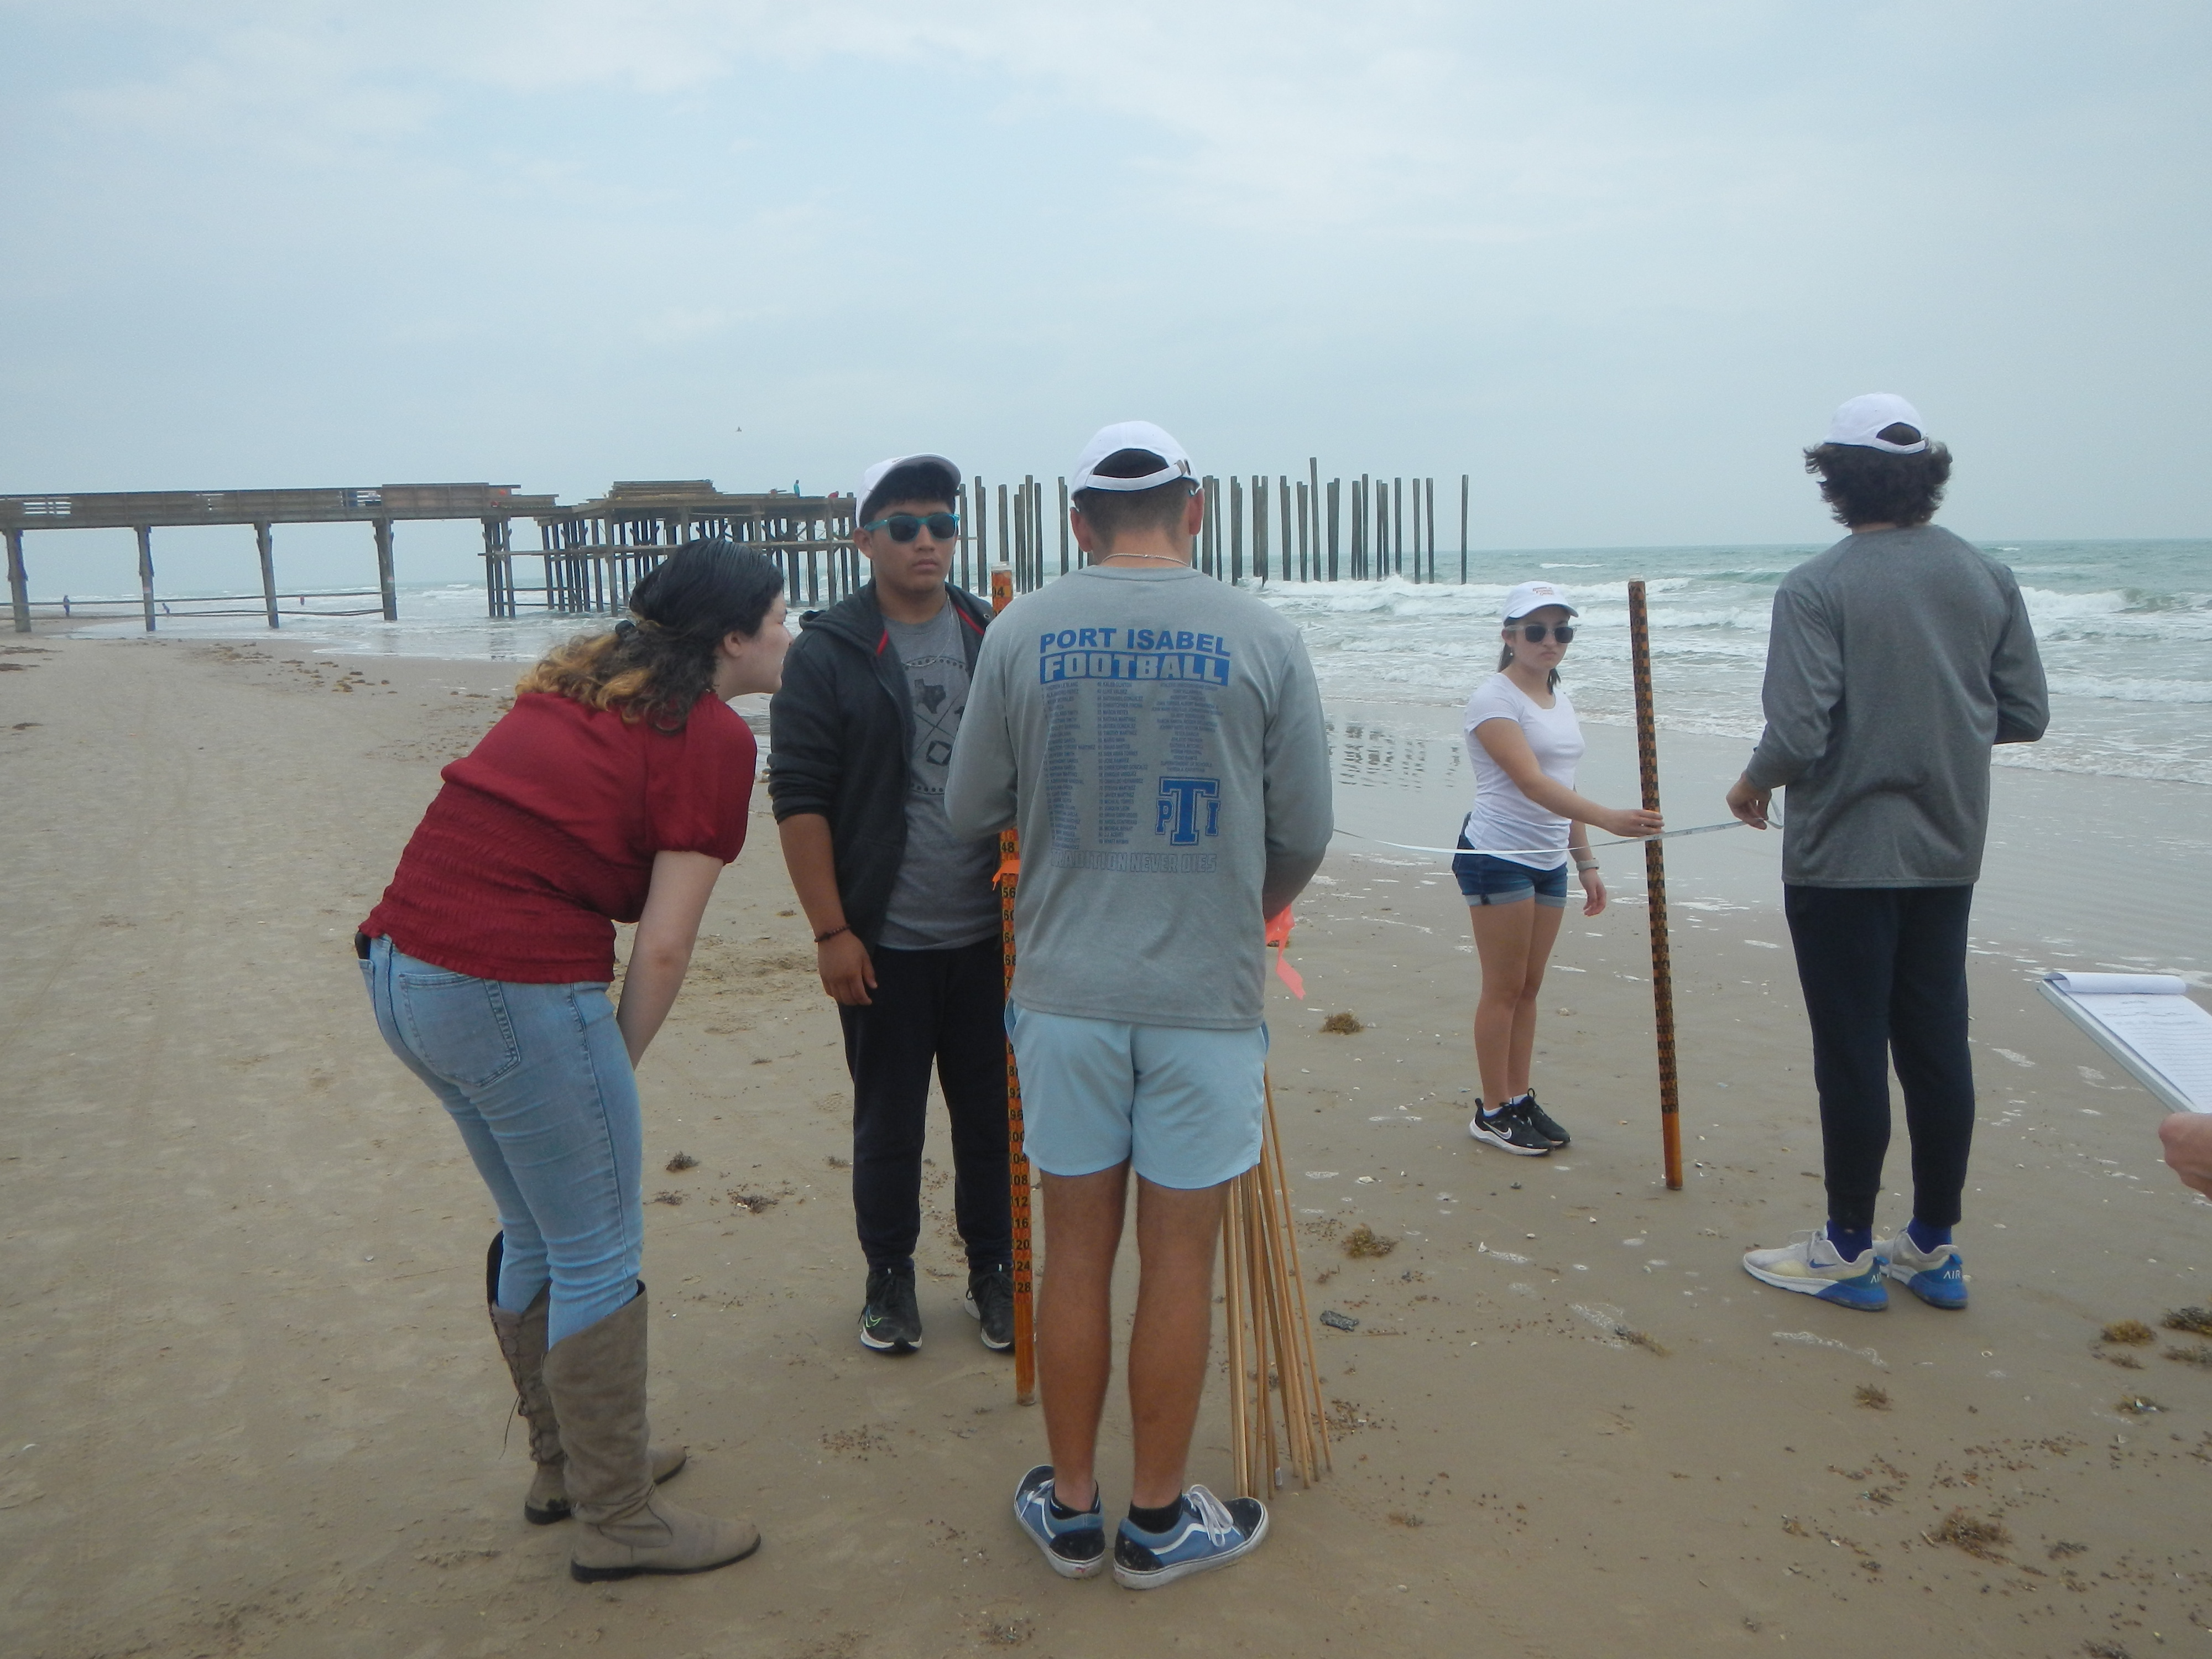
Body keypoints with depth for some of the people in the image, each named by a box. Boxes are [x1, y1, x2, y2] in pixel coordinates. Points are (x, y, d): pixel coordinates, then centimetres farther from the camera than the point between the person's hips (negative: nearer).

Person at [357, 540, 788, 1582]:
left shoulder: (581, 680, 17)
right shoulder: (713, 736, -6)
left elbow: (509, 831, 15)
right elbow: (663, 946, -9)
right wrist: (619, 1066, 3)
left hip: (401, 966, 9)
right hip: (516, 987, -9)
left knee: (537, 1237, 23)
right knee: (599, 1260, 6)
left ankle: (566, 1463, 40)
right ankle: (617, 1523, 20)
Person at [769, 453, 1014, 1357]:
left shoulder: (998, 638, 6)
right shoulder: (826, 654, -4)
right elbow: (800, 800, -6)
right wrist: (830, 931, -11)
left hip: (991, 935, 3)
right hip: (884, 942, -2)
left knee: (992, 1112, 11)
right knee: (887, 1120, 9)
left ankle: (993, 1268, 29)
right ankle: (888, 1275, 28)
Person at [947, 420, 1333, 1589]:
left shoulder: (1020, 631, -3)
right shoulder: (1263, 638, -4)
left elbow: (970, 811, 5)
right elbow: (1304, 834, 2)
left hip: (1064, 991, 2)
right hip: (1206, 999, -1)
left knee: (1076, 1250, 14)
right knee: (1179, 1260, 11)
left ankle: (1070, 1510, 29)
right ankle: (1157, 1522, 26)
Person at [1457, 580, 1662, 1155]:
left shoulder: (1559, 698, 13)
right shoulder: (1494, 699, -13)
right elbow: (1532, 783, -25)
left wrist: (1585, 860, 14)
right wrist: (1608, 817, -37)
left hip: (1549, 860, 8)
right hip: (1498, 856, -7)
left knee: (1530, 986, 12)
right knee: (1504, 988, -1)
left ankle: (1521, 1099, 21)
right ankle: (1493, 1111, 9)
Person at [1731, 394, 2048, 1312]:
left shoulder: (1816, 588, -14)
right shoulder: (1989, 578, 3)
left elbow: (1798, 735, -20)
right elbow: (2026, 715, 6)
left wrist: (1753, 782, 1)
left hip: (1843, 856, -5)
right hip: (1948, 852, 6)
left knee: (1852, 1051, 3)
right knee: (1937, 1045, 13)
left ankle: (1848, 1251, 14)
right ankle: (1935, 1249, 24)